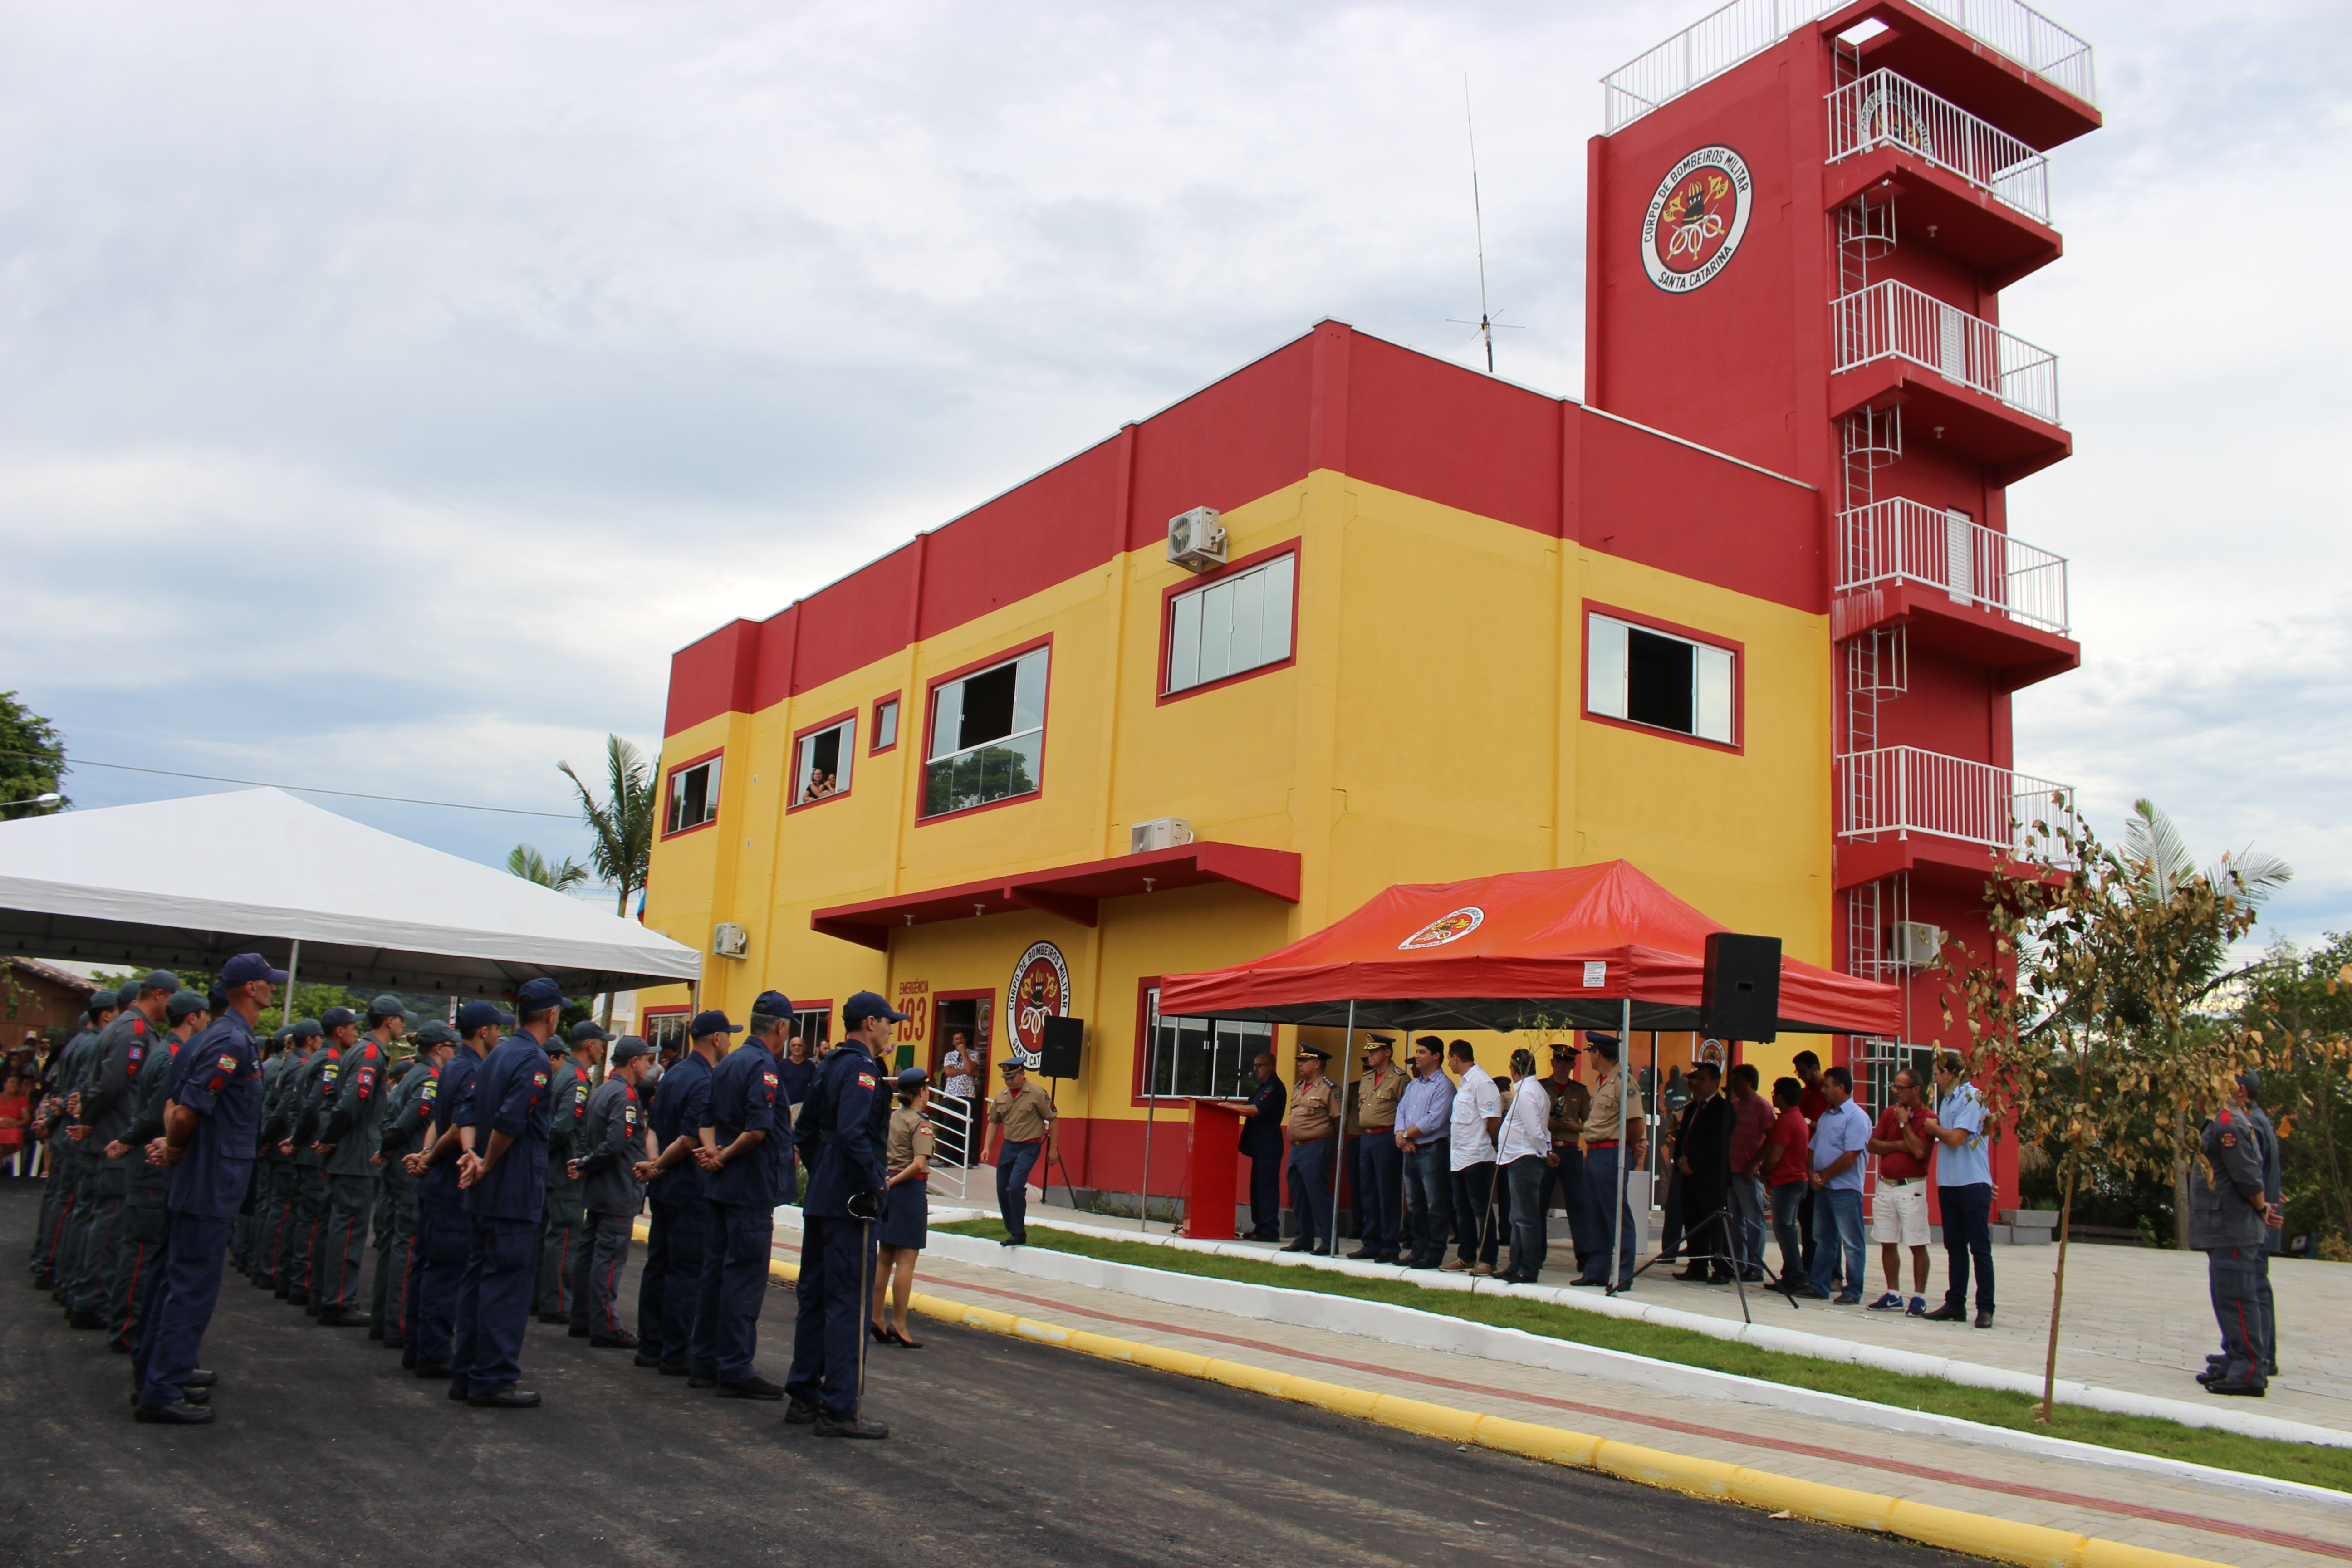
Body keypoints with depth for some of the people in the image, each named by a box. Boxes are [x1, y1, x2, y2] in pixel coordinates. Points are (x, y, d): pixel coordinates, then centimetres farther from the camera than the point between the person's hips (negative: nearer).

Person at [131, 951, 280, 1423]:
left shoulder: (215, 1036, 12)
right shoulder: (233, 1042, -20)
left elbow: (177, 1104, 15)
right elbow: (187, 1112, -24)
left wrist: (173, 1145, 2)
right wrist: (175, 1149, -6)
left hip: (198, 1183, 10)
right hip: (212, 1184, -10)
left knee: (182, 1276, 20)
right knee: (194, 1284, -4)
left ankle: (157, 1366, 33)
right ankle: (160, 1393, 1)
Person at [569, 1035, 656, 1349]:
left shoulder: (601, 1091, 14)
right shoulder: (625, 1096, -17)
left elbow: (585, 1135, 17)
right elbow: (617, 1142, -27)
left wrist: (583, 1164, 1)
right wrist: (587, 1168, -13)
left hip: (595, 1192, 10)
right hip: (619, 1192, -10)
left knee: (589, 1251, 13)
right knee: (610, 1256, -7)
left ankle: (582, 1320, 21)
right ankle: (605, 1329, -5)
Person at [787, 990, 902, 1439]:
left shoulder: (831, 1066, 15)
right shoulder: (861, 1070, -14)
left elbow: (804, 1132, 20)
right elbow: (854, 1135, -27)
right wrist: (875, 1184, -18)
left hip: (820, 1200, 10)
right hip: (849, 1205, -10)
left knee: (814, 1297, 15)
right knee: (849, 1302, -5)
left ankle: (804, 1396, 23)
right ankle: (840, 1410, -2)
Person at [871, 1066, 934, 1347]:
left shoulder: (892, 1117, 11)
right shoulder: (920, 1123, -10)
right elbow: (918, 1164, -21)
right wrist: (892, 1183, -13)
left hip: (887, 1188, 8)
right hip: (910, 1188, -8)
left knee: (885, 1259, 13)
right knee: (906, 1260, -4)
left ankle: (877, 1320, 16)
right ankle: (898, 1327, -3)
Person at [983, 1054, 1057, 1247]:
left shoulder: (1037, 1094, -11)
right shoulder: (1001, 1096, 6)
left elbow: (1052, 1120, -6)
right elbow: (994, 1122, 16)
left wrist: (1052, 1149, -5)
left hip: (1029, 1147, -6)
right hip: (1007, 1146, 7)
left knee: (1015, 1187, -18)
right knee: (1002, 1190, 7)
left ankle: (1019, 1233, -7)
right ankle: (1012, 1230, 23)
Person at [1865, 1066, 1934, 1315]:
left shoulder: (1927, 1118, -7)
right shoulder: (1889, 1113, 9)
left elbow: (1920, 1151, -20)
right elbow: (1872, 1145, 4)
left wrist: (1904, 1122, -12)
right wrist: (1899, 1145, -9)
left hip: (1911, 1187, -6)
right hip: (1885, 1186, 6)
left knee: (1917, 1245, -2)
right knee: (1887, 1244, 9)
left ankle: (1919, 1297, 6)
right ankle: (1893, 1295, 17)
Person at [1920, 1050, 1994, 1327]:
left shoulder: (1972, 1097, -12)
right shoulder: (1947, 1099, 15)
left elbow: (1956, 1138, -17)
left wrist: (1936, 1128, -2)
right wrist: (1935, 1128, 0)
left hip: (1973, 1183, -9)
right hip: (1948, 1183, 9)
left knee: (1979, 1247, -2)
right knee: (1954, 1247, 12)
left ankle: (1985, 1308, 2)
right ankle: (1955, 1304, 17)